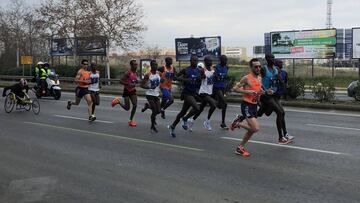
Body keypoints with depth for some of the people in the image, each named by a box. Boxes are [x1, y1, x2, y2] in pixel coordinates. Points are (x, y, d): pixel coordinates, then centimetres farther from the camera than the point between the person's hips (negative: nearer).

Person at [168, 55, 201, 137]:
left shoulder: (198, 71, 8)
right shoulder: (186, 70, -11)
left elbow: (199, 83, 16)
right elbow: (177, 77, -12)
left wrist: (199, 79, -5)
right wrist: (185, 79, -27)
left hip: (193, 93, 7)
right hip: (187, 93, -7)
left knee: (183, 112, 15)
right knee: (197, 108, -24)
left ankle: (172, 127, 30)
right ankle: (185, 119, 0)